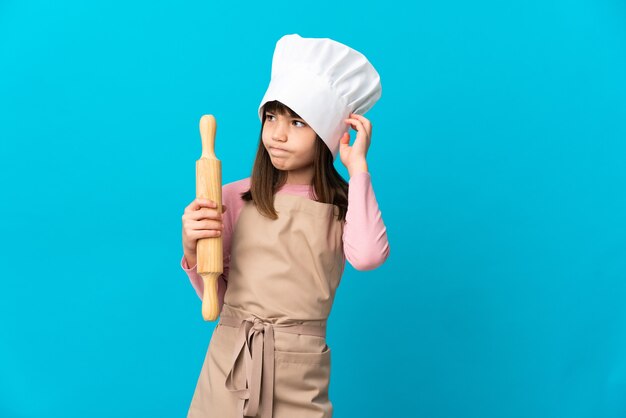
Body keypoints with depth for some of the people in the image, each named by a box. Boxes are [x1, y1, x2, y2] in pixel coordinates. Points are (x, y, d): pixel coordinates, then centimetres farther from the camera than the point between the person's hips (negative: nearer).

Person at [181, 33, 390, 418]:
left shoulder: (343, 207, -3)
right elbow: (214, 298, 1)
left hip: (299, 372, -1)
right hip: (229, 363, 1)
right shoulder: (236, 197, -3)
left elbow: (367, 256, -26)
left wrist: (358, 167, -18)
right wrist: (193, 249, -17)